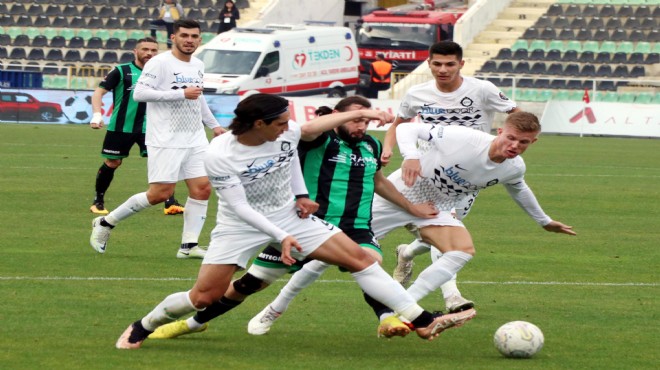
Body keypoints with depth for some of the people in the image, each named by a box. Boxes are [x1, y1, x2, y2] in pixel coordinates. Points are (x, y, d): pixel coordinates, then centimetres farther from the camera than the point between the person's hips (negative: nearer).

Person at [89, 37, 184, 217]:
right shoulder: (121, 71, -5)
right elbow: (99, 92, -7)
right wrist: (97, 115, -20)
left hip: (149, 127, 2)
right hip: (120, 127, -2)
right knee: (111, 164, 7)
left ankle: (170, 203, -9)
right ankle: (98, 201, 27)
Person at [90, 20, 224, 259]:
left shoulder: (198, 66, 13)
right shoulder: (160, 63, -11)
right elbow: (139, 93, -21)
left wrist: (213, 125, 34)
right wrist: (182, 94, -22)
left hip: (195, 140, 7)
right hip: (166, 140, -7)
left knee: (202, 188, -4)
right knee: (160, 193, -10)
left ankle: (188, 246, 1)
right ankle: (105, 223, 5)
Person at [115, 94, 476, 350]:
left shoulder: (289, 131, -14)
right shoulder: (219, 156, -27)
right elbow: (240, 207, -24)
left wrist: (301, 194, 4)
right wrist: (281, 237, -28)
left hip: (290, 216, 4)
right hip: (241, 225, -4)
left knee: (360, 258, -6)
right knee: (205, 296, -10)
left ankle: (421, 321, -6)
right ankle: (141, 328, 17)